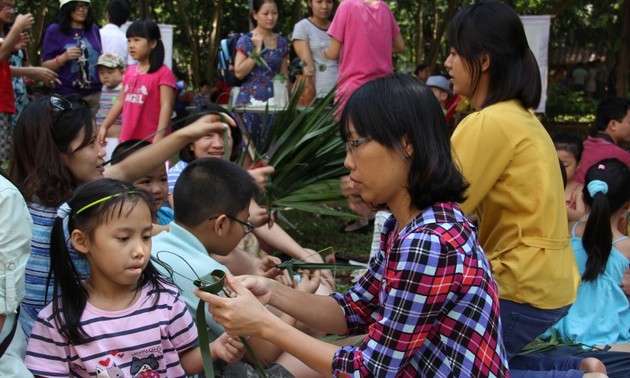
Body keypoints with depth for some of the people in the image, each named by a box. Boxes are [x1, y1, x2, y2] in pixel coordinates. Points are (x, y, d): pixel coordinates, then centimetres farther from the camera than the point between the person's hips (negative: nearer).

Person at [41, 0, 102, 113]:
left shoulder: (93, 29, 12)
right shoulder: (54, 30, 1)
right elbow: (45, 66, -2)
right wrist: (64, 57, -17)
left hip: (95, 93, 4)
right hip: (66, 95, -3)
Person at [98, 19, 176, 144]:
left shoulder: (163, 73, -10)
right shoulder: (129, 71, 12)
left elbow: (166, 106, -16)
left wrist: (159, 137, -25)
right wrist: (104, 126, 18)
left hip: (150, 140, -7)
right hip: (127, 138, 7)